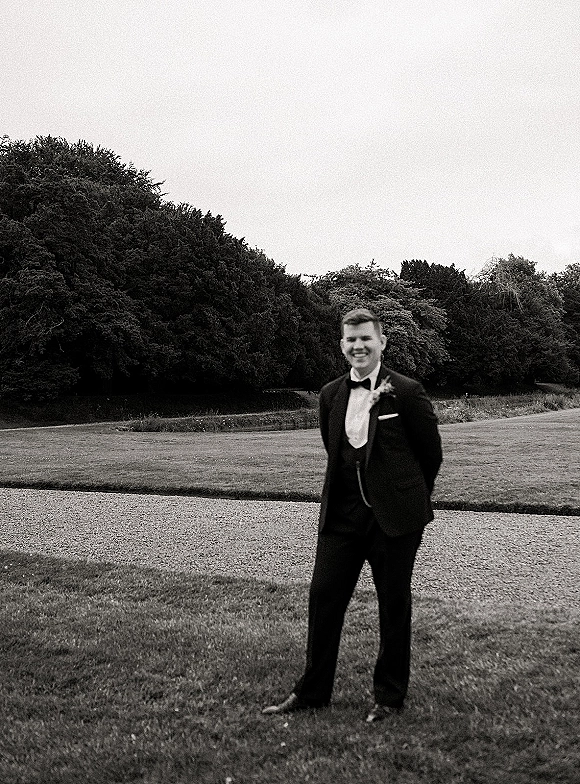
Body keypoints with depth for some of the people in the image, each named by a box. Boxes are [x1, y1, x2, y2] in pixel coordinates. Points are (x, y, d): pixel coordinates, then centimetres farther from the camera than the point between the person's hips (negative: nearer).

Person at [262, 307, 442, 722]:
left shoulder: (406, 391, -9)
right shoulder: (331, 394, 6)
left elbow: (432, 452, 1)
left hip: (394, 516, -4)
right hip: (342, 515, 5)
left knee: (394, 607, 7)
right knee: (323, 596, 6)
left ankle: (390, 696, 25)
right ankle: (312, 691, 22)